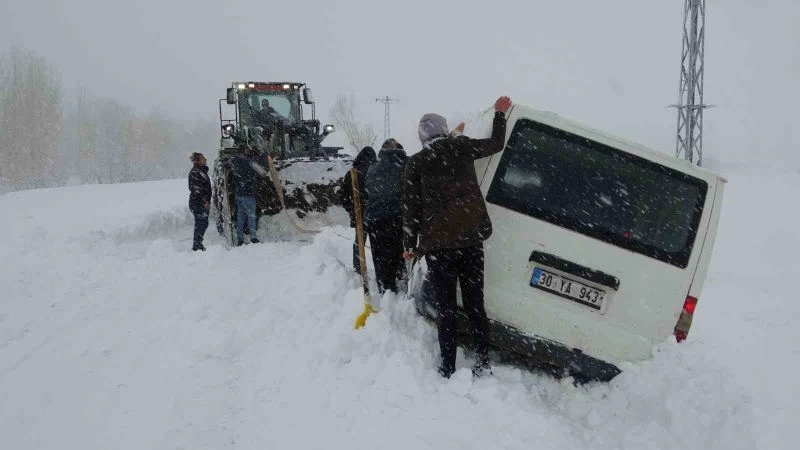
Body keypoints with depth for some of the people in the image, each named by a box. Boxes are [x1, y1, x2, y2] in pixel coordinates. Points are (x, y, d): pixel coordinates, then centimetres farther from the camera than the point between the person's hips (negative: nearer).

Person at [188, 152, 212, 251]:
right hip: (198, 203, -9)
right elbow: (196, 189, -18)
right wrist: (205, 201, -19)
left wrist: (208, 200, 19)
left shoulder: (203, 171, 16)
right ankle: (197, 247, -2)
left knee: (204, 223, 13)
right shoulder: (194, 172, -12)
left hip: (204, 203, 9)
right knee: (200, 224, -7)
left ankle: (198, 244, 23)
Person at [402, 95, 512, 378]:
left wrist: (410, 245, 9)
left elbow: (411, 208, 1)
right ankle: (482, 365, 10)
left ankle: (448, 370, 4)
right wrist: (500, 113, 35)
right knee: (475, 305, 11)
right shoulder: (461, 148, 5)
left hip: (438, 245, -2)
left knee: (446, 310, 3)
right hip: (471, 240, 2)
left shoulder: (416, 163, 0)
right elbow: (496, 143, 21)